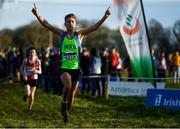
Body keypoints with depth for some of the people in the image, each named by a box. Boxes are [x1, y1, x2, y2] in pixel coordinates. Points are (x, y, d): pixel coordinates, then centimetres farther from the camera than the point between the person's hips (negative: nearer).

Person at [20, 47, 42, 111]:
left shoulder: (38, 61, -3)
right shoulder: (26, 60, -6)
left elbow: (40, 71, 4)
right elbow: (21, 68, 6)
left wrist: (36, 71, -19)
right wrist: (24, 75, -11)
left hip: (34, 79, 1)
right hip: (27, 79, -1)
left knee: (32, 95, 3)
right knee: (28, 93, -19)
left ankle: (29, 108, 22)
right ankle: (25, 96, 18)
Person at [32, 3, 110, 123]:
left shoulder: (79, 35, 1)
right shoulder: (61, 34, 1)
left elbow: (95, 27, -8)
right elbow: (46, 24, -7)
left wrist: (104, 17, -21)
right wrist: (38, 15, -23)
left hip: (76, 68, 2)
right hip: (64, 68, -1)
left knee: (72, 94, 8)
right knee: (67, 85, -30)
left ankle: (66, 112, 30)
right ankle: (63, 103, -3)